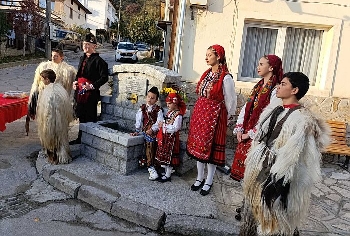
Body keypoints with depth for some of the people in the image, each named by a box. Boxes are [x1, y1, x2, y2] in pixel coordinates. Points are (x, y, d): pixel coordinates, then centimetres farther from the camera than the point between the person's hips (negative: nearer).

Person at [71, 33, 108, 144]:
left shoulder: (98, 60, -11)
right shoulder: (82, 58, 15)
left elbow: (104, 77, -14)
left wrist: (92, 86, -21)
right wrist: (75, 82, 8)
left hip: (91, 94, -8)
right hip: (80, 92, 8)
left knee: (90, 118, 1)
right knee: (81, 116, 17)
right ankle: (80, 138, 30)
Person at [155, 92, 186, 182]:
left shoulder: (178, 115, -18)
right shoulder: (169, 112, 10)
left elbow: (175, 128, -24)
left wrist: (164, 125, -23)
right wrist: (161, 123, 2)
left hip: (171, 138, -9)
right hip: (165, 137, 9)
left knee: (169, 155, 0)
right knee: (164, 155, 16)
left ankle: (168, 176, 13)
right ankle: (166, 172, 31)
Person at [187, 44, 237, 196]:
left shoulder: (226, 78, -14)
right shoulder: (206, 74, 8)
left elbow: (231, 101, -9)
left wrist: (226, 118, 1)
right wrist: (200, 111, 15)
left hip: (215, 116, -7)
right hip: (199, 113, 7)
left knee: (211, 148, 3)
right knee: (198, 145, 13)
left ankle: (208, 182, 21)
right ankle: (199, 178, 30)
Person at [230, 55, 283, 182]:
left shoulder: (275, 90, -15)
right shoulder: (258, 86, 10)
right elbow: (246, 108, 9)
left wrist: (250, 133, -14)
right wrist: (239, 129, 2)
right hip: (246, 134, 7)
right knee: (241, 159, 14)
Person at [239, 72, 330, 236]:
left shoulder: (302, 119, -18)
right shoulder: (273, 109, 6)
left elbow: (292, 156, -21)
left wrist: (277, 182, -22)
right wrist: (251, 164, 15)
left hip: (275, 175, -7)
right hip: (259, 170, 8)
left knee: (272, 219, 11)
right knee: (255, 212, 23)